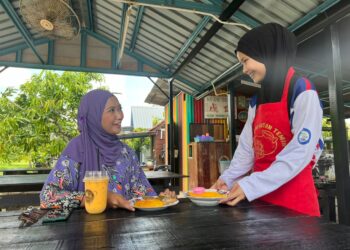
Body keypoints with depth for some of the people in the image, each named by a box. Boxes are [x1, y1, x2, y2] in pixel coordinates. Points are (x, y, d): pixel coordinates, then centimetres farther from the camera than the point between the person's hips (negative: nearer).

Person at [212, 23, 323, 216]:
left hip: (295, 197, -5)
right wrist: (227, 179, -3)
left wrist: (251, 186, -24)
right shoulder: (256, 101, 9)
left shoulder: (302, 92, -10)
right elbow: (247, 148, 7)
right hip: (261, 196, 6)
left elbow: (300, 152, -19)